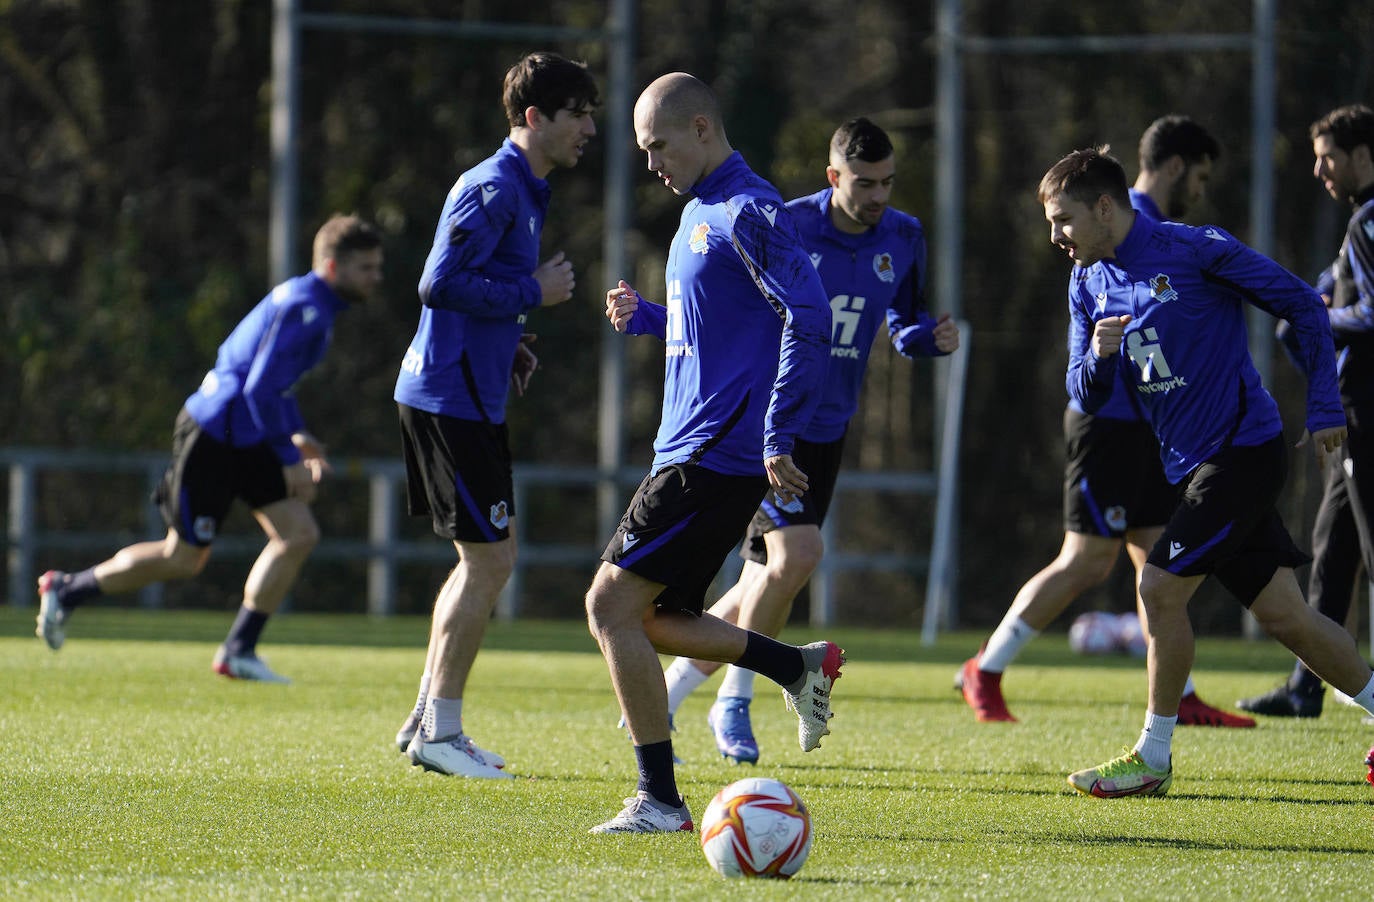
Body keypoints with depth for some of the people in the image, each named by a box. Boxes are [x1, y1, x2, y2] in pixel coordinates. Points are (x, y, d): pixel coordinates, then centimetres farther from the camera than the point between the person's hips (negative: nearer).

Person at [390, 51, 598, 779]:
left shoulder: (521, 192, 17)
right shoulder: (494, 190, -15)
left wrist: (509, 343, 10)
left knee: (485, 561, 14)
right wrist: (533, 294, -16)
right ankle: (439, 732, -3)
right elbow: (440, 284, -23)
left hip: (464, 397, 10)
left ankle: (427, 722, 19)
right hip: (455, 398, -10)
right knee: (489, 561, -7)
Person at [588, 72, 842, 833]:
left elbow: (808, 320, -22)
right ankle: (800, 667, 20)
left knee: (613, 606, -10)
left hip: (717, 457, -10)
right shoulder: (699, 212, 18)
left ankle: (660, 800, -6)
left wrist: (777, 438, -24)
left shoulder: (748, 212, -14)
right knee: (656, 619, 14)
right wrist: (645, 318, 12)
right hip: (690, 449, 10)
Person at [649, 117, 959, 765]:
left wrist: (933, 337, -6)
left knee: (764, 585, 5)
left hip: (827, 431, 6)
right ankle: (734, 704, -3)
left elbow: (903, 324, 15)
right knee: (796, 553, -22)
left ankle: (662, 698, 22)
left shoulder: (903, 239, 2)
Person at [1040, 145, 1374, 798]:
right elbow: (1085, 396, 9)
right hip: (1191, 466, 7)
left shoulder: (1197, 251, -13)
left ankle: (1152, 760, -3)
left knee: (1161, 587, -12)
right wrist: (1098, 356, -14)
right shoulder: (1089, 284, 8)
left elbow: (1304, 307, -6)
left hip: (1244, 446, -7)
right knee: (1282, 614, 7)